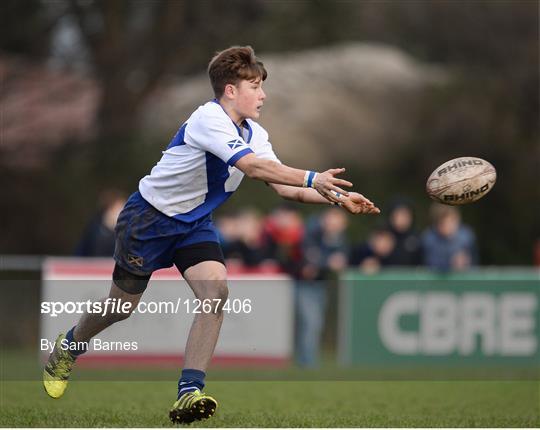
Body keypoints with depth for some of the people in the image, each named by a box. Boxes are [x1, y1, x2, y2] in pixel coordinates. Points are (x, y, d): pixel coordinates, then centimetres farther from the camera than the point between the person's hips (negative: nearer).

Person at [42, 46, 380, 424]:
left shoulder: (254, 134, -2)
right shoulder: (209, 119, -27)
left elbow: (283, 187, -6)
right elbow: (254, 166, -38)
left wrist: (337, 198, -18)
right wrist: (312, 179, -42)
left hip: (194, 223, 7)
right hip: (149, 218, -6)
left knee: (215, 293, -18)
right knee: (123, 305, 8)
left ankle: (189, 392, -19)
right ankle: (68, 347, 39)